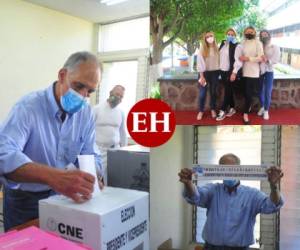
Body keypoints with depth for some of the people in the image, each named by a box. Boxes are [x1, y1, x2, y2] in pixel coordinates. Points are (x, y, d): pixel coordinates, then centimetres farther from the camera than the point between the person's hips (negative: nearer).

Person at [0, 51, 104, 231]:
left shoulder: (86, 113, -5)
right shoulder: (28, 106, -21)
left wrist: (91, 179, -26)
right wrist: (54, 176, -51)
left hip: (63, 197, 4)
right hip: (25, 200, -3)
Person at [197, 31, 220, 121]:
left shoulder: (217, 49, 2)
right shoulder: (202, 50, -2)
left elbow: (219, 60, -1)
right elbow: (200, 63, -6)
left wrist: (219, 72, -9)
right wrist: (202, 76, -11)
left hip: (214, 72, 1)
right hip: (205, 73, -1)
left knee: (213, 92, 10)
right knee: (202, 93, 0)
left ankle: (213, 110, 24)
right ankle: (201, 111, 13)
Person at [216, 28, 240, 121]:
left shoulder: (236, 45, -9)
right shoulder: (223, 43, 10)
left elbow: (235, 60, -14)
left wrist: (232, 73, -20)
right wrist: (219, 68, 13)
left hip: (229, 71, -6)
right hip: (222, 70, 7)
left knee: (227, 91, -2)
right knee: (229, 90, 13)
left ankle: (222, 111, 0)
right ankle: (232, 108, 23)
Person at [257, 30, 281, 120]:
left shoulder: (275, 47, 3)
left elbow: (276, 59, -10)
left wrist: (267, 60, -27)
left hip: (269, 71, -2)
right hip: (259, 71, 2)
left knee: (267, 92, -4)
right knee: (260, 91, 8)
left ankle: (266, 111, 6)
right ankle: (262, 107, 27)